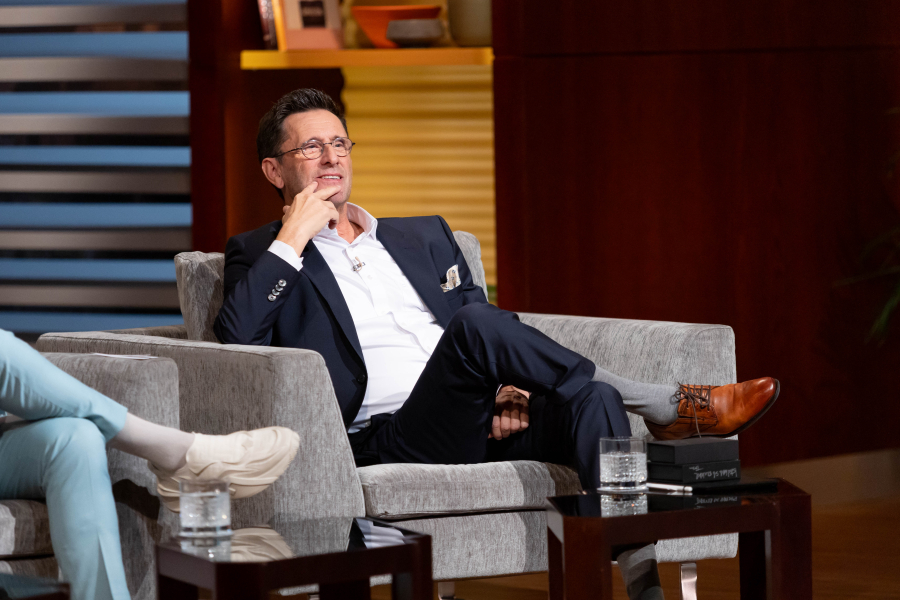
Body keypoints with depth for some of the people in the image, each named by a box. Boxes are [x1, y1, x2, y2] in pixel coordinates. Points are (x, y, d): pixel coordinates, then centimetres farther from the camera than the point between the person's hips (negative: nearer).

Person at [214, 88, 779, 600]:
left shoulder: (426, 236, 29)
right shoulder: (261, 255, 16)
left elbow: (493, 335, 22)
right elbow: (237, 337, -6)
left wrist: (506, 388, 0)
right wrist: (293, 238, -4)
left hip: (484, 428, 5)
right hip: (388, 442, -5)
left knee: (591, 399, -29)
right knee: (476, 324, -32)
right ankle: (668, 407, -22)